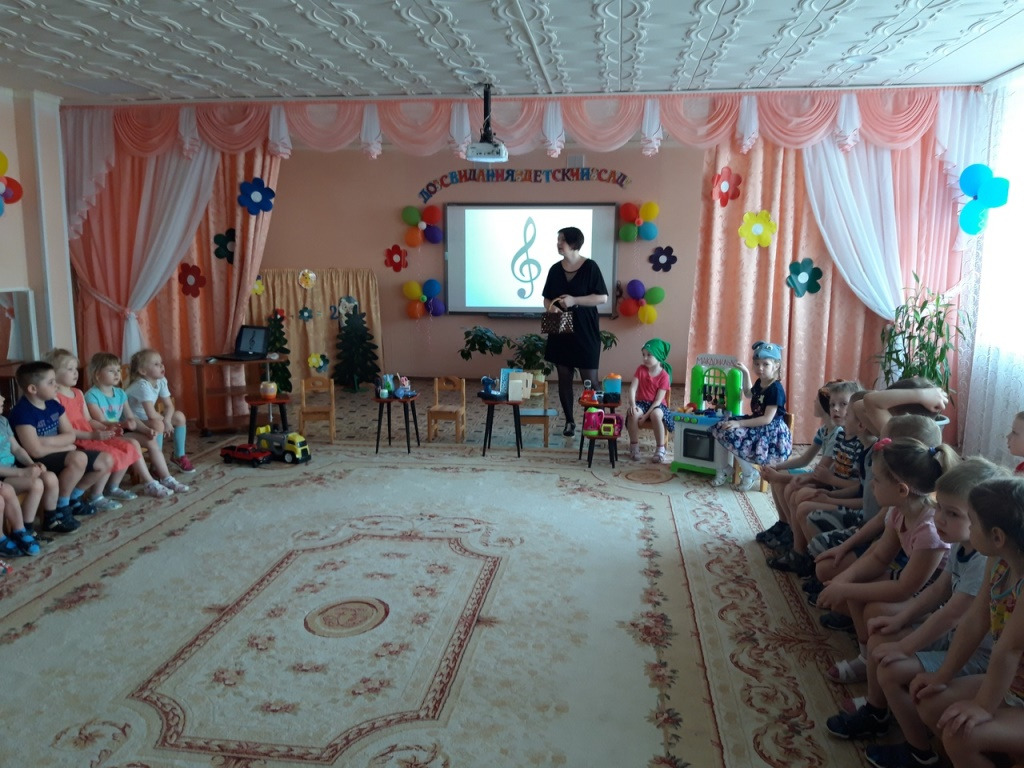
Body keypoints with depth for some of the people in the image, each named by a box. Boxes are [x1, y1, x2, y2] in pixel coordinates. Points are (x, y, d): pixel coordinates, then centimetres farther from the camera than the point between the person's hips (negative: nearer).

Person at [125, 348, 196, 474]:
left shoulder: (161, 381, -5)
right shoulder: (142, 385, -30)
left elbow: (169, 405, -2)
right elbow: (152, 414, -35)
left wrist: (167, 420, -20)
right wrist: (165, 421, -17)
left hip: (146, 418, 9)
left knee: (179, 416, 0)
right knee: (158, 424, -33)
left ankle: (179, 455, 13)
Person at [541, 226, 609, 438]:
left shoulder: (590, 267, -7)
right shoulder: (555, 269, 6)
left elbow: (602, 297, -9)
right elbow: (547, 298, 13)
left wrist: (574, 300, -17)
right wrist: (551, 307, -10)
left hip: (585, 332, -4)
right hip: (560, 331, 4)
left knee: (589, 379, -3)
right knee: (564, 377, 7)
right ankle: (569, 421, 18)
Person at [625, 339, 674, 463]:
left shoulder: (664, 376, -11)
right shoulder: (641, 369, -1)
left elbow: (658, 399, -15)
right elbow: (633, 388, -9)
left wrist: (646, 416, -23)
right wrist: (632, 404, -27)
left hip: (657, 405, -3)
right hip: (642, 403, 3)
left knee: (656, 415, -38)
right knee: (633, 413, -32)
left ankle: (660, 449, -22)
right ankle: (634, 445, -11)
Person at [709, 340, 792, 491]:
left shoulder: (776, 389, -19)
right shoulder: (760, 382, 7)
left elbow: (767, 419, -25)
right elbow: (749, 394, 33)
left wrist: (740, 423, -27)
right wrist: (746, 373, 26)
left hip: (772, 432, -9)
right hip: (757, 425, 9)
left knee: (734, 436, -29)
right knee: (720, 428, -4)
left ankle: (749, 474, -7)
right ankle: (724, 469, 6)